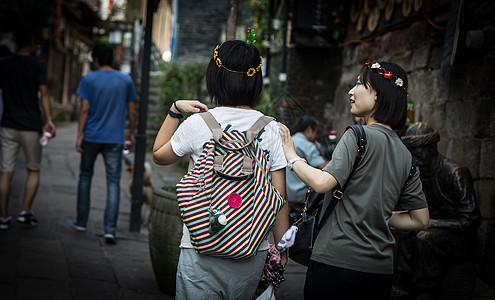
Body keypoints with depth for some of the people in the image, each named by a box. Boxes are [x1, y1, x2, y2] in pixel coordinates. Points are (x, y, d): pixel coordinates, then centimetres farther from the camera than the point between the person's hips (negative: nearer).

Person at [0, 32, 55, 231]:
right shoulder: (38, 65, -5)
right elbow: (43, 94, -12)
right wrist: (49, 121, -13)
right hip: (31, 127, -3)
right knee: (33, 171, 13)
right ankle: (25, 212, 7)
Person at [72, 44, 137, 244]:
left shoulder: (89, 79, -2)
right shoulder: (126, 81, 4)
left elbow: (84, 109, -7)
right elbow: (132, 111, 6)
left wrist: (79, 136, -4)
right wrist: (132, 133, 18)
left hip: (91, 137, 0)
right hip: (115, 140, 1)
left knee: (85, 177, 16)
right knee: (113, 183, -1)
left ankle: (81, 221, 23)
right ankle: (110, 229, -10)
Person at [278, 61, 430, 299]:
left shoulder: (358, 136, -10)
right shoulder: (404, 154, 10)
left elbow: (322, 182, -21)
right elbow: (420, 219, 14)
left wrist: (292, 156, -5)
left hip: (337, 263, -7)